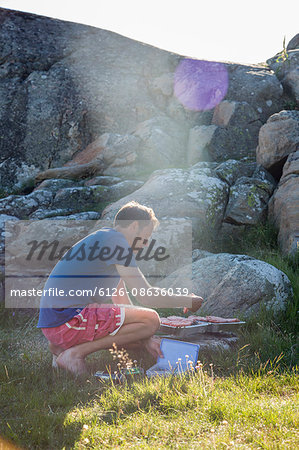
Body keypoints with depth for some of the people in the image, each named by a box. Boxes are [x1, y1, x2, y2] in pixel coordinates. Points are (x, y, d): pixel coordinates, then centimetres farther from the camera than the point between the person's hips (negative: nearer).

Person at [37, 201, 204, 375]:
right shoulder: (115, 240, -8)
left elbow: (121, 300, 21)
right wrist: (187, 301, 4)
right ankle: (75, 353, -12)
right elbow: (147, 296, -11)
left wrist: (144, 339, 12)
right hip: (68, 319, -10)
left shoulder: (103, 238, 23)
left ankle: (64, 345, 9)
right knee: (151, 319, -12)